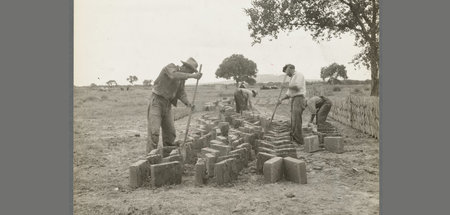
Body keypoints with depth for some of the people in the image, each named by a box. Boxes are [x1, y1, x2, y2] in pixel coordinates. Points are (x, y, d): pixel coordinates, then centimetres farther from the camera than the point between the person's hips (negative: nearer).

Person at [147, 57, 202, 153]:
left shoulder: (182, 77, 10)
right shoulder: (170, 67, -12)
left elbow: (181, 93, 4)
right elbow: (174, 76, -36)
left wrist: (188, 103, -13)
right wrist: (192, 76, -41)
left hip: (167, 105, 8)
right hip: (157, 101, -8)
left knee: (170, 133, 8)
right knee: (154, 132, -14)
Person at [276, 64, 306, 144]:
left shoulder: (298, 74, -2)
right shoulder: (292, 78, 26)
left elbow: (297, 86, -18)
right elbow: (289, 93, 25)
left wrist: (289, 87, -1)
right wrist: (281, 99, 13)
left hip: (299, 98, -9)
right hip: (293, 99, 9)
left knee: (296, 120, -14)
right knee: (293, 120, 5)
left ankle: (299, 140, -14)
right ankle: (293, 138, 5)